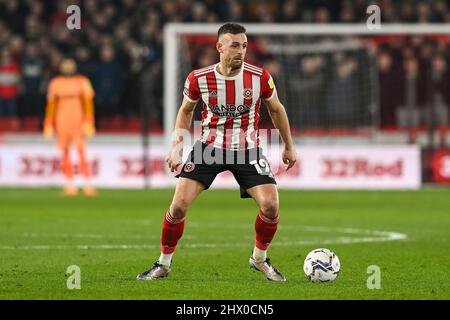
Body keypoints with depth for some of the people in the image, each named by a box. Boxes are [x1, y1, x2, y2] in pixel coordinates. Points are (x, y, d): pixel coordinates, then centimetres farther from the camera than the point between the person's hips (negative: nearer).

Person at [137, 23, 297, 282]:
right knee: (179, 205, -11)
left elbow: (276, 109, 7)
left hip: (247, 150, 0)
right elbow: (186, 110, 8)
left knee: (271, 205, -15)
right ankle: (164, 263, 10)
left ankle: (260, 258, 13)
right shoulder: (198, 79, -12)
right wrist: (177, 146, -2)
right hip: (209, 147, 0)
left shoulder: (260, 77, -12)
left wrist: (289, 147, 14)